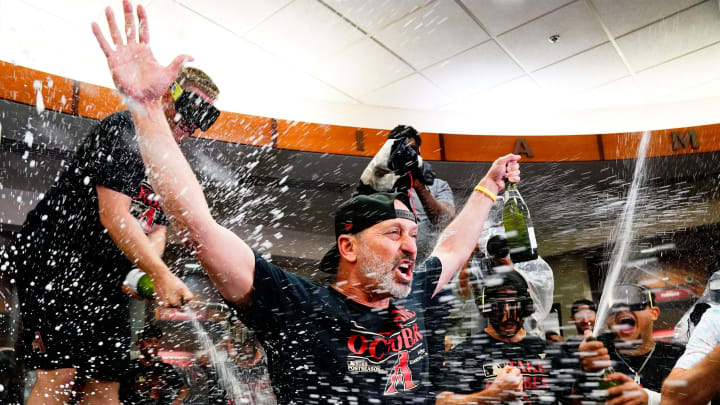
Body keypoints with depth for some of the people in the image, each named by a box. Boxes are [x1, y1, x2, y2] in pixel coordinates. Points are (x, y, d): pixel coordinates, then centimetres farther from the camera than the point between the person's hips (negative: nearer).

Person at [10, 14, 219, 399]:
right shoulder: (123, 129, -12)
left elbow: (157, 229, 8)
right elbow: (114, 216, -21)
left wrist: (148, 277, -12)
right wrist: (161, 274, -23)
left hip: (104, 278, 8)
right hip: (54, 259, -7)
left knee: (105, 381, 6)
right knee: (60, 373, -14)